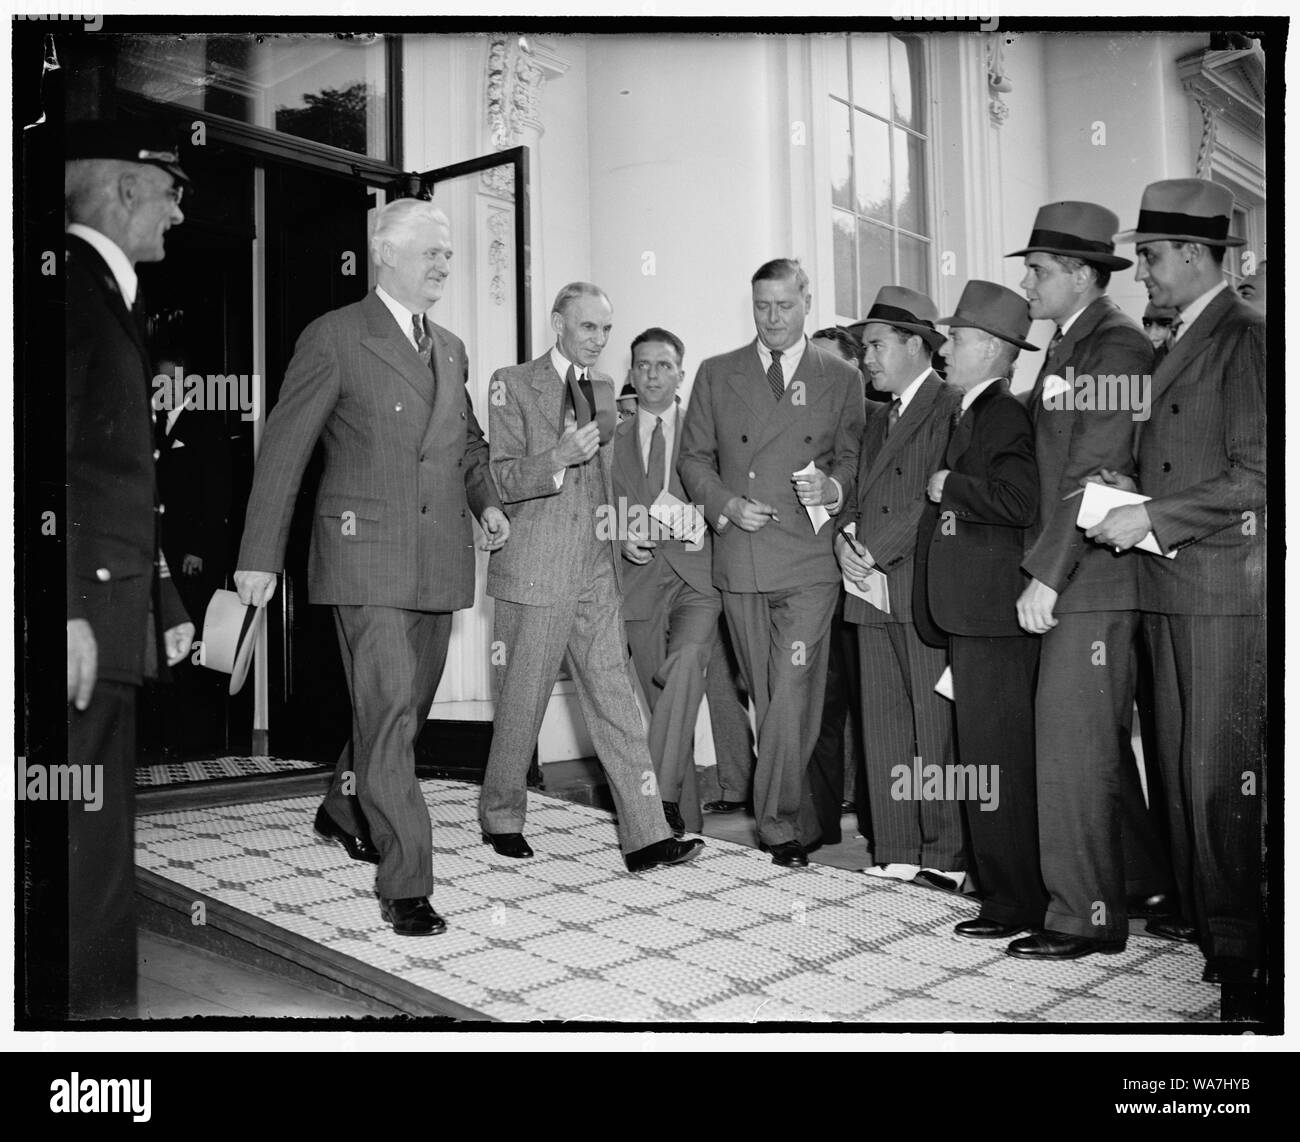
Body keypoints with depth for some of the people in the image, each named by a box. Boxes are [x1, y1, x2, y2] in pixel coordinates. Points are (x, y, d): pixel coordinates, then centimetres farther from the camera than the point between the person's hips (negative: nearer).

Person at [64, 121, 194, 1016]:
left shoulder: (113, 296, 22)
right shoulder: (74, 281, -7)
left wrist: (165, 603, 22)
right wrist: (70, 608, -23)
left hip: (114, 620, 10)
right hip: (87, 618, -10)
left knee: (107, 855, 15)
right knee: (86, 855, -5)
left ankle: (105, 1009, 25)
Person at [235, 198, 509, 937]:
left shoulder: (451, 348, 16)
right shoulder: (335, 338, -4)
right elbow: (284, 450, -5)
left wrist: (487, 501, 8)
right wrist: (261, 556, -8)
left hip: (440, 560, 7)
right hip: (368, 555, -7)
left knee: (408, 706, 16)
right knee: (389, 712, -10)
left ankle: (345, 812, 40)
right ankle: (406, 883, -2)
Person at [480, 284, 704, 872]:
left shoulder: (603, 389, 17)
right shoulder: (512, 383, -1)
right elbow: (502, 479, -7)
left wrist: (613, 515, 13)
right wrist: (558, 457, -23)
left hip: (597, 570, 5)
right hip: (535, 570, -5)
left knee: (616, 701, 0)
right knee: (522, 702, 4)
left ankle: (645, 836, 0)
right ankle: (501, 817, 24)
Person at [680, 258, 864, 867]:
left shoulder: (840, 377, 9)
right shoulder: (716, 374, 12)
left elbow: (855, 458, 11)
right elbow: (693, 457, 12)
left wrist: (833, 488, -11)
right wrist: (725, 504, -5)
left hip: (808, 559, -2)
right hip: (739, 560, 2)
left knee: (792, 694, -13)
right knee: (766, 698, 8)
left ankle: (779, 823, -3)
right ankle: (805, 823, 22)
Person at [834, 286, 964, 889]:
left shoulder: (951, 406, -5)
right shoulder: (877, 417, 23)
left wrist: (877, 548, -14)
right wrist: (845, 538, 1)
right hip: (873, 589, 8)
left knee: (935, 726, -4)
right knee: (883, 727, 8)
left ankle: (946, 854, 4)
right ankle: (896, 850, 15)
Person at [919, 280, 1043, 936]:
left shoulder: (1003, 415, -13)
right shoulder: (977, 413, 18)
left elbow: (1019, 501, -26)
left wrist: (949, 485, -16)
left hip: (993, 616, -11)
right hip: (973, 613, 11)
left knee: (997, 762, -4)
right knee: (988, 757, 16)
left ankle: (1015, 903, 6)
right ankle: (1006, 885, 27)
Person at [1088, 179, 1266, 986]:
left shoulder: (1247, 338, -9)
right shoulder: (1179, 342, 18)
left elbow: (1256, 475, -16)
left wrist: (1151, 518, -16)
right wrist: (1127, 495, 7)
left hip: (1225, 589, -9)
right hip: (1171, 585, 9)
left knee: (1220, 767, -4)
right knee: (1181, 759, 13)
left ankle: (1237, 936, 7)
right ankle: (1198, 910, 25)